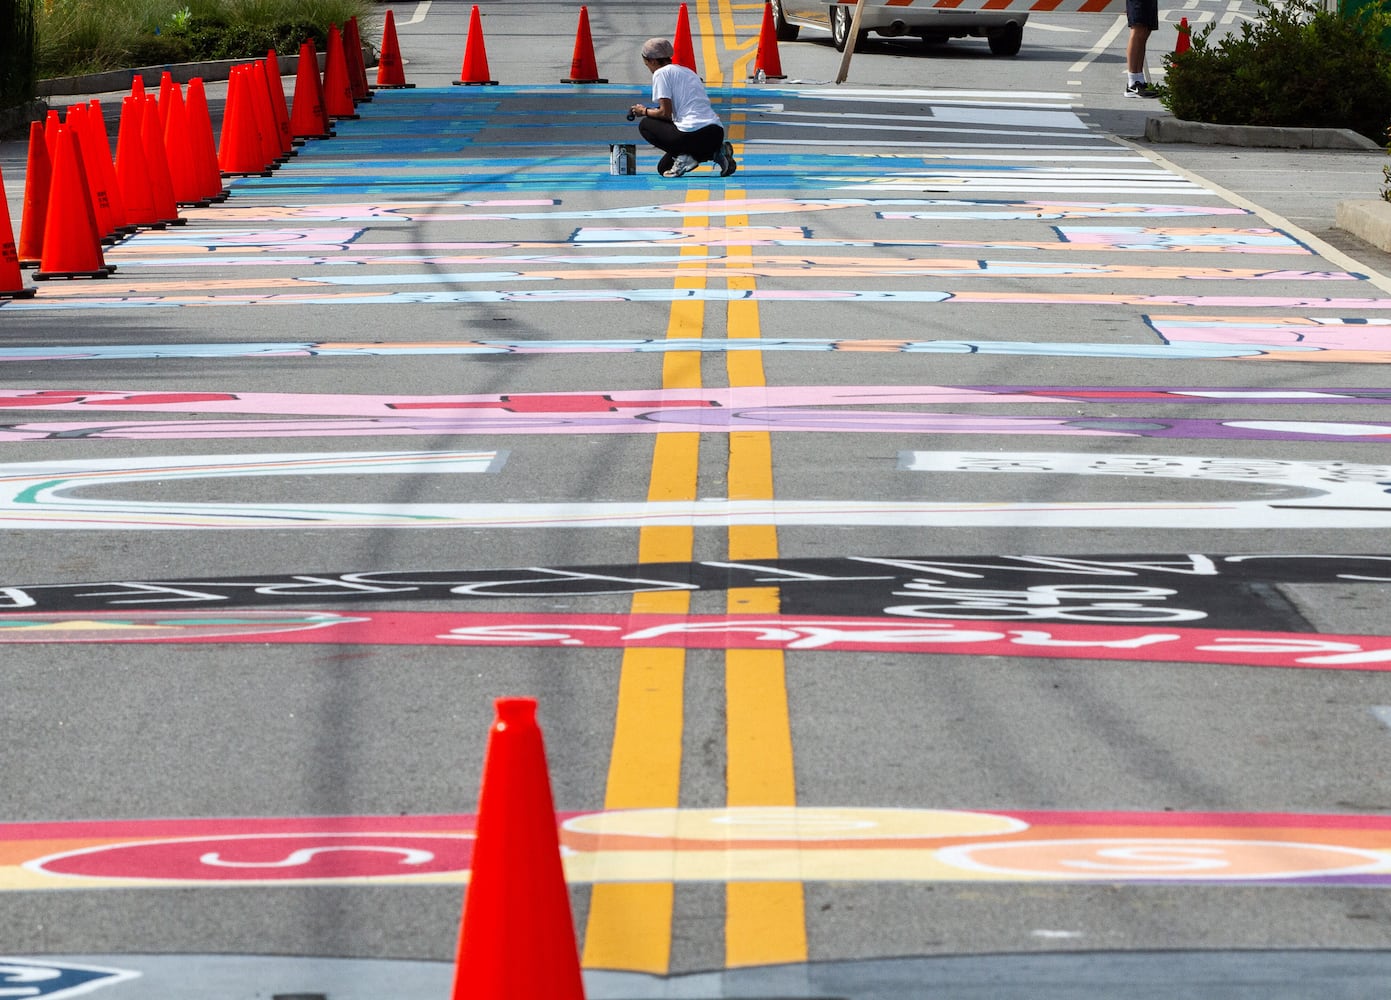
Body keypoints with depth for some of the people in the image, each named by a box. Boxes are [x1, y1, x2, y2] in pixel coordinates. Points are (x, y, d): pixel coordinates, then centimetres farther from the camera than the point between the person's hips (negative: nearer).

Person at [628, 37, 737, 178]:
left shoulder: (661, 73, -2)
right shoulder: (687, 71, 24)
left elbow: (665, 113, -7)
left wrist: (645, 111, 11)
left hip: (693, 133, -8)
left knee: (645, 124, 14)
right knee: (663, 167, 22)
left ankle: (682, 157, -4)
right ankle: (716, 153, 8)